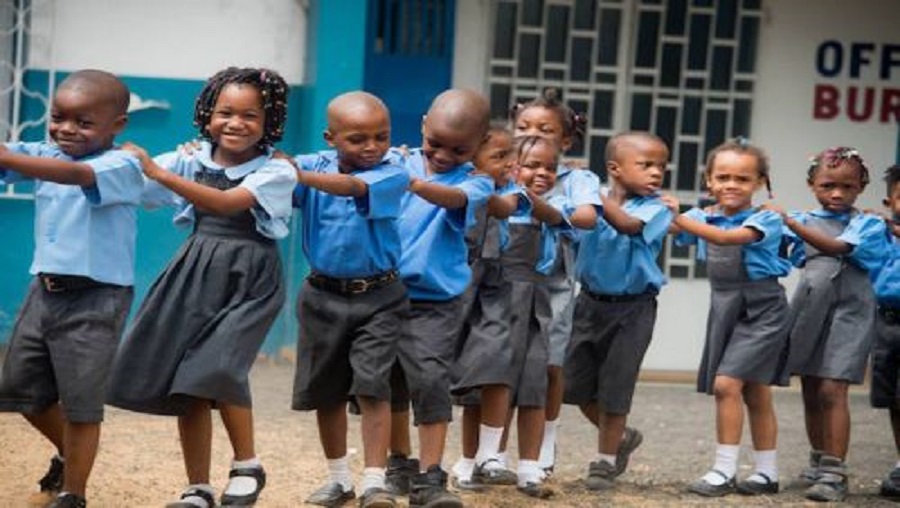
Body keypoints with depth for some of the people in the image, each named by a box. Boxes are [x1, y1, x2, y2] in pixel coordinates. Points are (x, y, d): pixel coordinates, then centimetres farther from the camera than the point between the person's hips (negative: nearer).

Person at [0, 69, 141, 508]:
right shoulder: (47, 155, 5)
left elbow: (76, 175, -35)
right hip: (45, 289, 7)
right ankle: (68, 455, 41)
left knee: (80, 401, 0)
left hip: (95, 299, -7)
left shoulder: (121, 166, -16)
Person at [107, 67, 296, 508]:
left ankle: (247, 465, 4)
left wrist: (158, 172, -26)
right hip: (195, 274, 5)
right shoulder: (192, 162, 4)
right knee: (184, 378, 4)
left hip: (247, 280, -4)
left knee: (218, 368, -19)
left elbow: (228, 203, -23)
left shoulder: (276, 172, -8)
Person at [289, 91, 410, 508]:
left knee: (372, 386, -12)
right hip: (323, 296, 3)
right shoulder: (315, 165, -3)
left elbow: (353, 187, -31)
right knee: (325, 391, 12)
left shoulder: (391, 175, -13)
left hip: (377, 298, -3)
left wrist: (299, 174, -43)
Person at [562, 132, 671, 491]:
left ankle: (606, 460, 19)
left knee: (614, 387, 1)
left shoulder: (656, 209, -11)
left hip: (632, 308, -3)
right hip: (591, 301, 3)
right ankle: (621, 437, 33)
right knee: (578, 384, 10)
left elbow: (627, 224, -30)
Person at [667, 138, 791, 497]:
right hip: (724, 308, 6)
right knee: (754, 392, 13)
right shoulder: (703, 217, 3)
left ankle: (724, 471, -9)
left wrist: (679, 218, -36)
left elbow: (727, 237, -30)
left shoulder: (766, 219, -13)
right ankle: (766, 474, 21)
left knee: (726, 383, -15)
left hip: (760, 309, -6)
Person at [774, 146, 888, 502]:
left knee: (832, 390, -13)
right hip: (809, 310, 4)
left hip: (847, 312, -4)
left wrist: (790, 222, -29)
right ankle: (818, 462, 26)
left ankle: (834, 473, -12)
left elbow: (836, 247, -20)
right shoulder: (805, 221, 9)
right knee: (810, 392, 11)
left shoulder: (869, 225, -3)